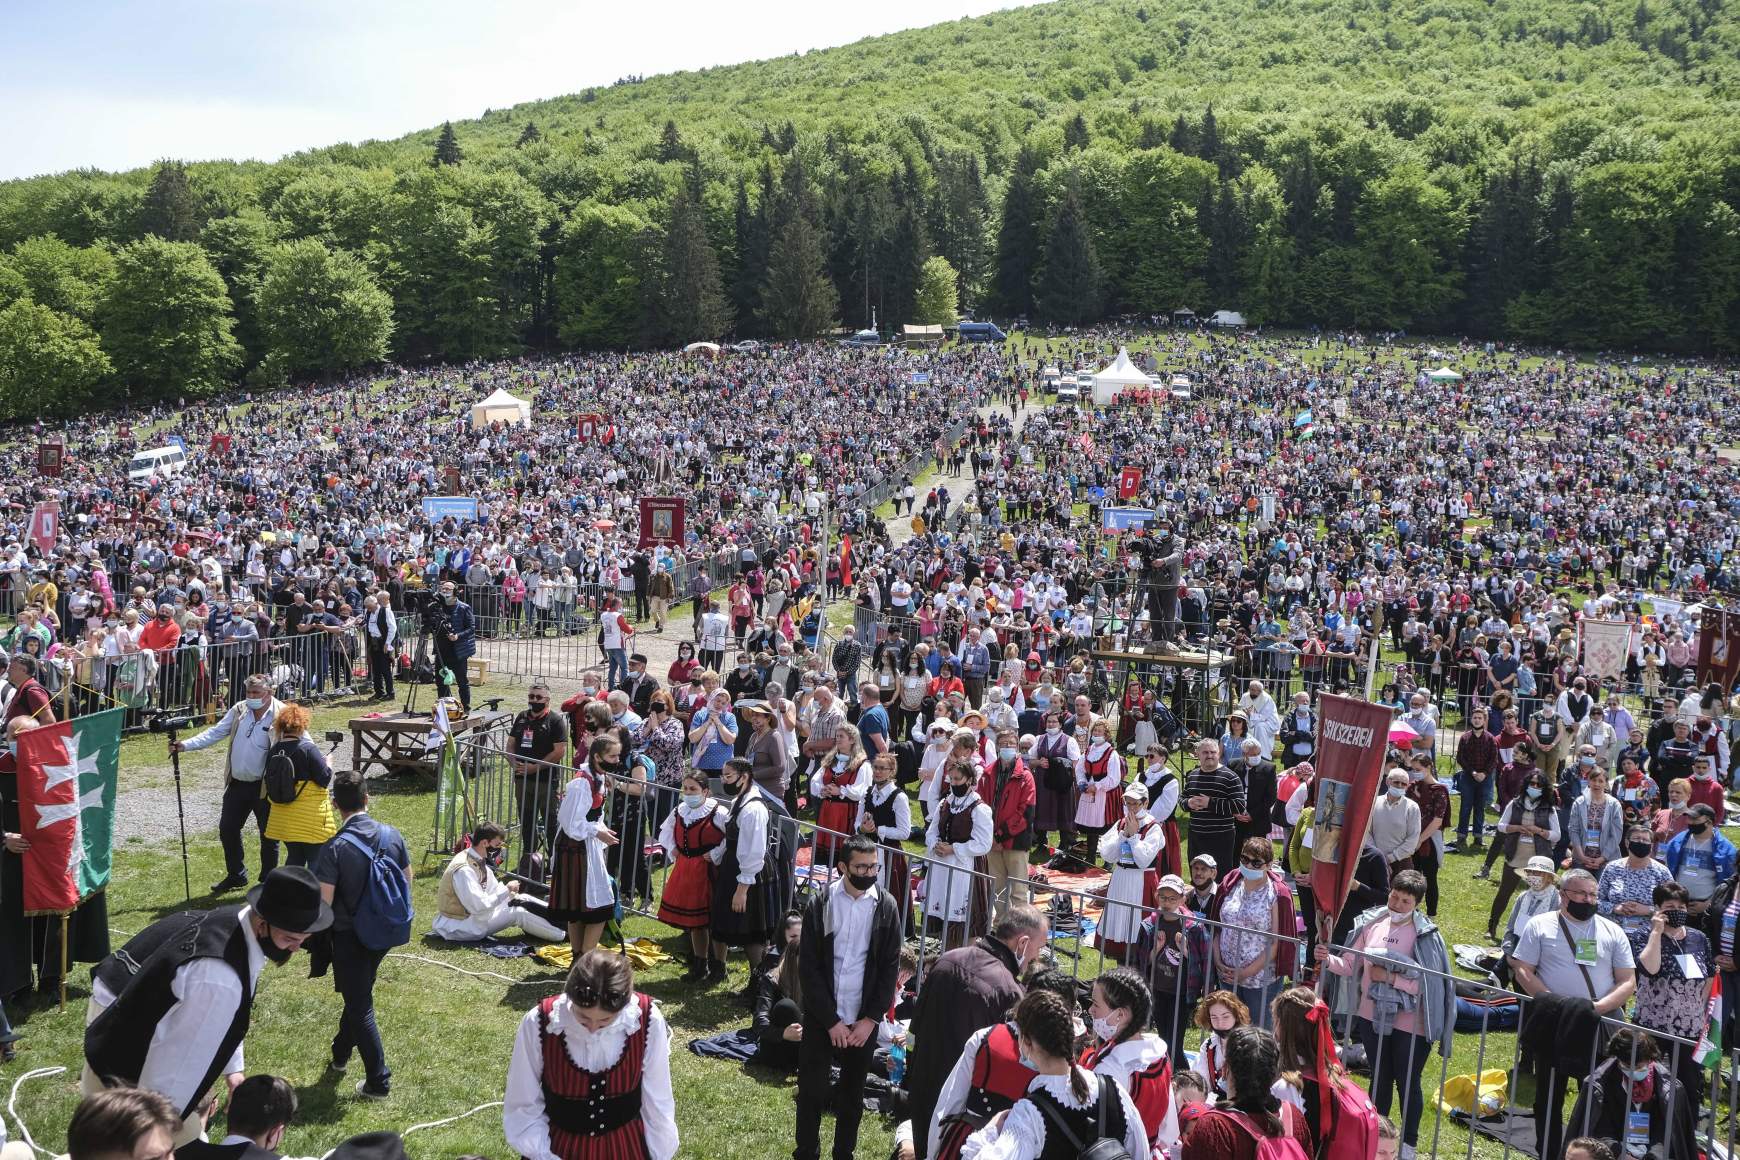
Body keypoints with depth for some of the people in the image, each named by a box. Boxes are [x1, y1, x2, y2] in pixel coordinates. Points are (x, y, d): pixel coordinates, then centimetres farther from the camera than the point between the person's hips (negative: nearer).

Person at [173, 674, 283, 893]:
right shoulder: (239, 710, 4)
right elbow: (215, 733, 6)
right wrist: (185, 745, -6)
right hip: (237, 784, 6)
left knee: (268, 834, 6)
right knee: (227, 829, 14)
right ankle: (236, 876, 32)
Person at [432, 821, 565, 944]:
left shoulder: (480, 862, 2)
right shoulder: (463, 869, -27)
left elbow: (495, 891, 12)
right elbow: (478, 907, -30)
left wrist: (512, 895, -7)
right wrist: (506, 890, -21)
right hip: (457, 926, -9)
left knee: (522, 901, 1)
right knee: (518, 913, -15)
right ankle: (562, 936, -5)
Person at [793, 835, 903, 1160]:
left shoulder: (885, 907, -3)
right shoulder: (819, 904, -8)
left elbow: (890, 967, 0)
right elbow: (810, 968, -7)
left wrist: (870, 1020, -6)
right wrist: (832, 1021, -9)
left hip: (863, 1020, 1)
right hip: (820, 1018, -1)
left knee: (852, 1093, 12)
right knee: (810, 1090, 5)